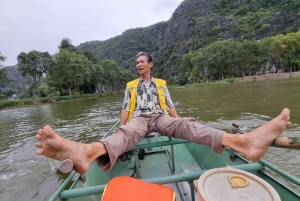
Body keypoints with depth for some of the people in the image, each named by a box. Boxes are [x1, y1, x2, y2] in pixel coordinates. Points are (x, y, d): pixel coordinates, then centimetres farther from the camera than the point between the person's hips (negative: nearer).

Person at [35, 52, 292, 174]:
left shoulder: (161, 84, 19)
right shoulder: (130, 86, 19)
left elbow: (171, 106, 14)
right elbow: (126, 109, 12)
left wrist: (179, 126, 3)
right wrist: (120, 129, 0)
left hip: (161, 117, 1)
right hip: (139, 119, 0)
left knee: (185, 124, -29)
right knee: (126, 133, -35)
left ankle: (241, 141, -51)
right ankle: (87, 151, -69)